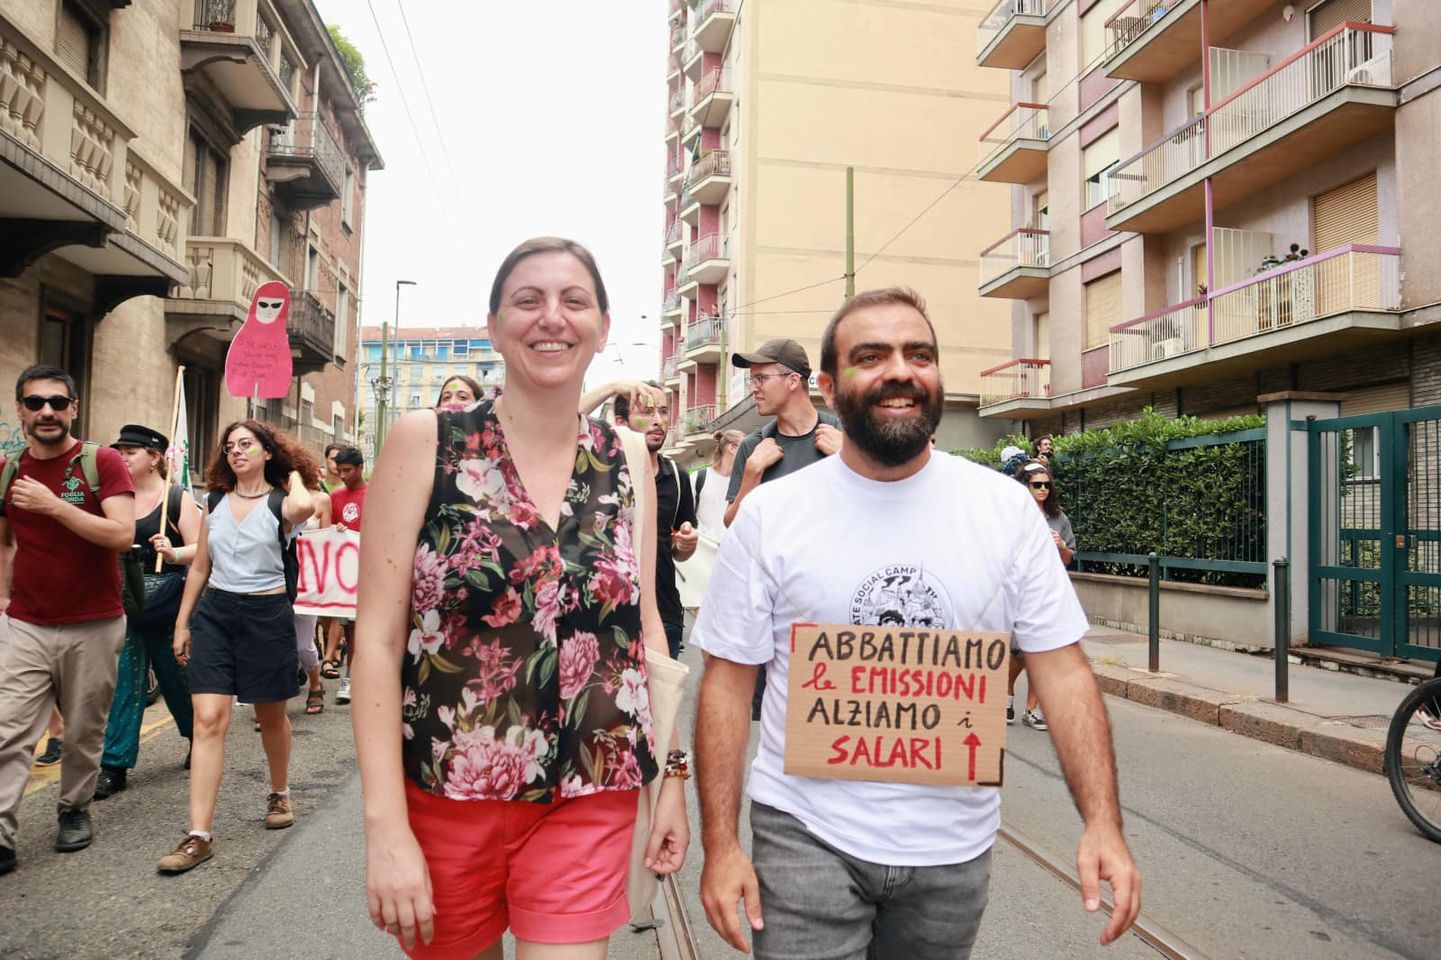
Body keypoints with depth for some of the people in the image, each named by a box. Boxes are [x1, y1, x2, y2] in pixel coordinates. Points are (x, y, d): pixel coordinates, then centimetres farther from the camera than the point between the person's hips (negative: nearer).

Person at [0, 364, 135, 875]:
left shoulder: (103, 462, -7)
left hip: (93, 626, -3)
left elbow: (123, 534, -17)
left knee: (84, 733, 8)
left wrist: (53, 505, -21)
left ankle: (75, 810, 27)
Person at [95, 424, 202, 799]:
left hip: (166, 600, -3)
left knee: (176, 673, 11)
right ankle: (114, 765, 9)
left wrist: (173, 553, -27)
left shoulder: (178, 498, -5)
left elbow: (199, 549, -9)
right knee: (123, 678, 2)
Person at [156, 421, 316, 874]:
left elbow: (304, 507, -33)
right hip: (214, 612, 3)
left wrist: (294, 474, -11)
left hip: (266, 614, -3)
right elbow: (200, 567, 14)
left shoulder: (280, 502, -5)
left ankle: (279, 794, 37)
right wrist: (182, 621, 11)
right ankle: (199, 835, -6)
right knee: (208, 719, -7)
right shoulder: (215, 501, 8)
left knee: (271, 716, 12)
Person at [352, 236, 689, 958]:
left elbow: (645, 625, 8)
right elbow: (378, 636, -8)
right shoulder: (424, 442, -6)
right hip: (443, 793, -1)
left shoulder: (627, 463, 2)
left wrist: (672, 773, 6)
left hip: (590, 807, 1)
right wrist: (385, 826, -13)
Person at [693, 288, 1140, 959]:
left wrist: (1102, 822, -12)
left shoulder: (1007, 508, -4)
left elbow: (1062, 669, -2)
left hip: (956, 847, 2)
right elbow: (728, 682, -5)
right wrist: (719, 845, -8)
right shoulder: (769, 514, -8)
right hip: (806, 835, -1)